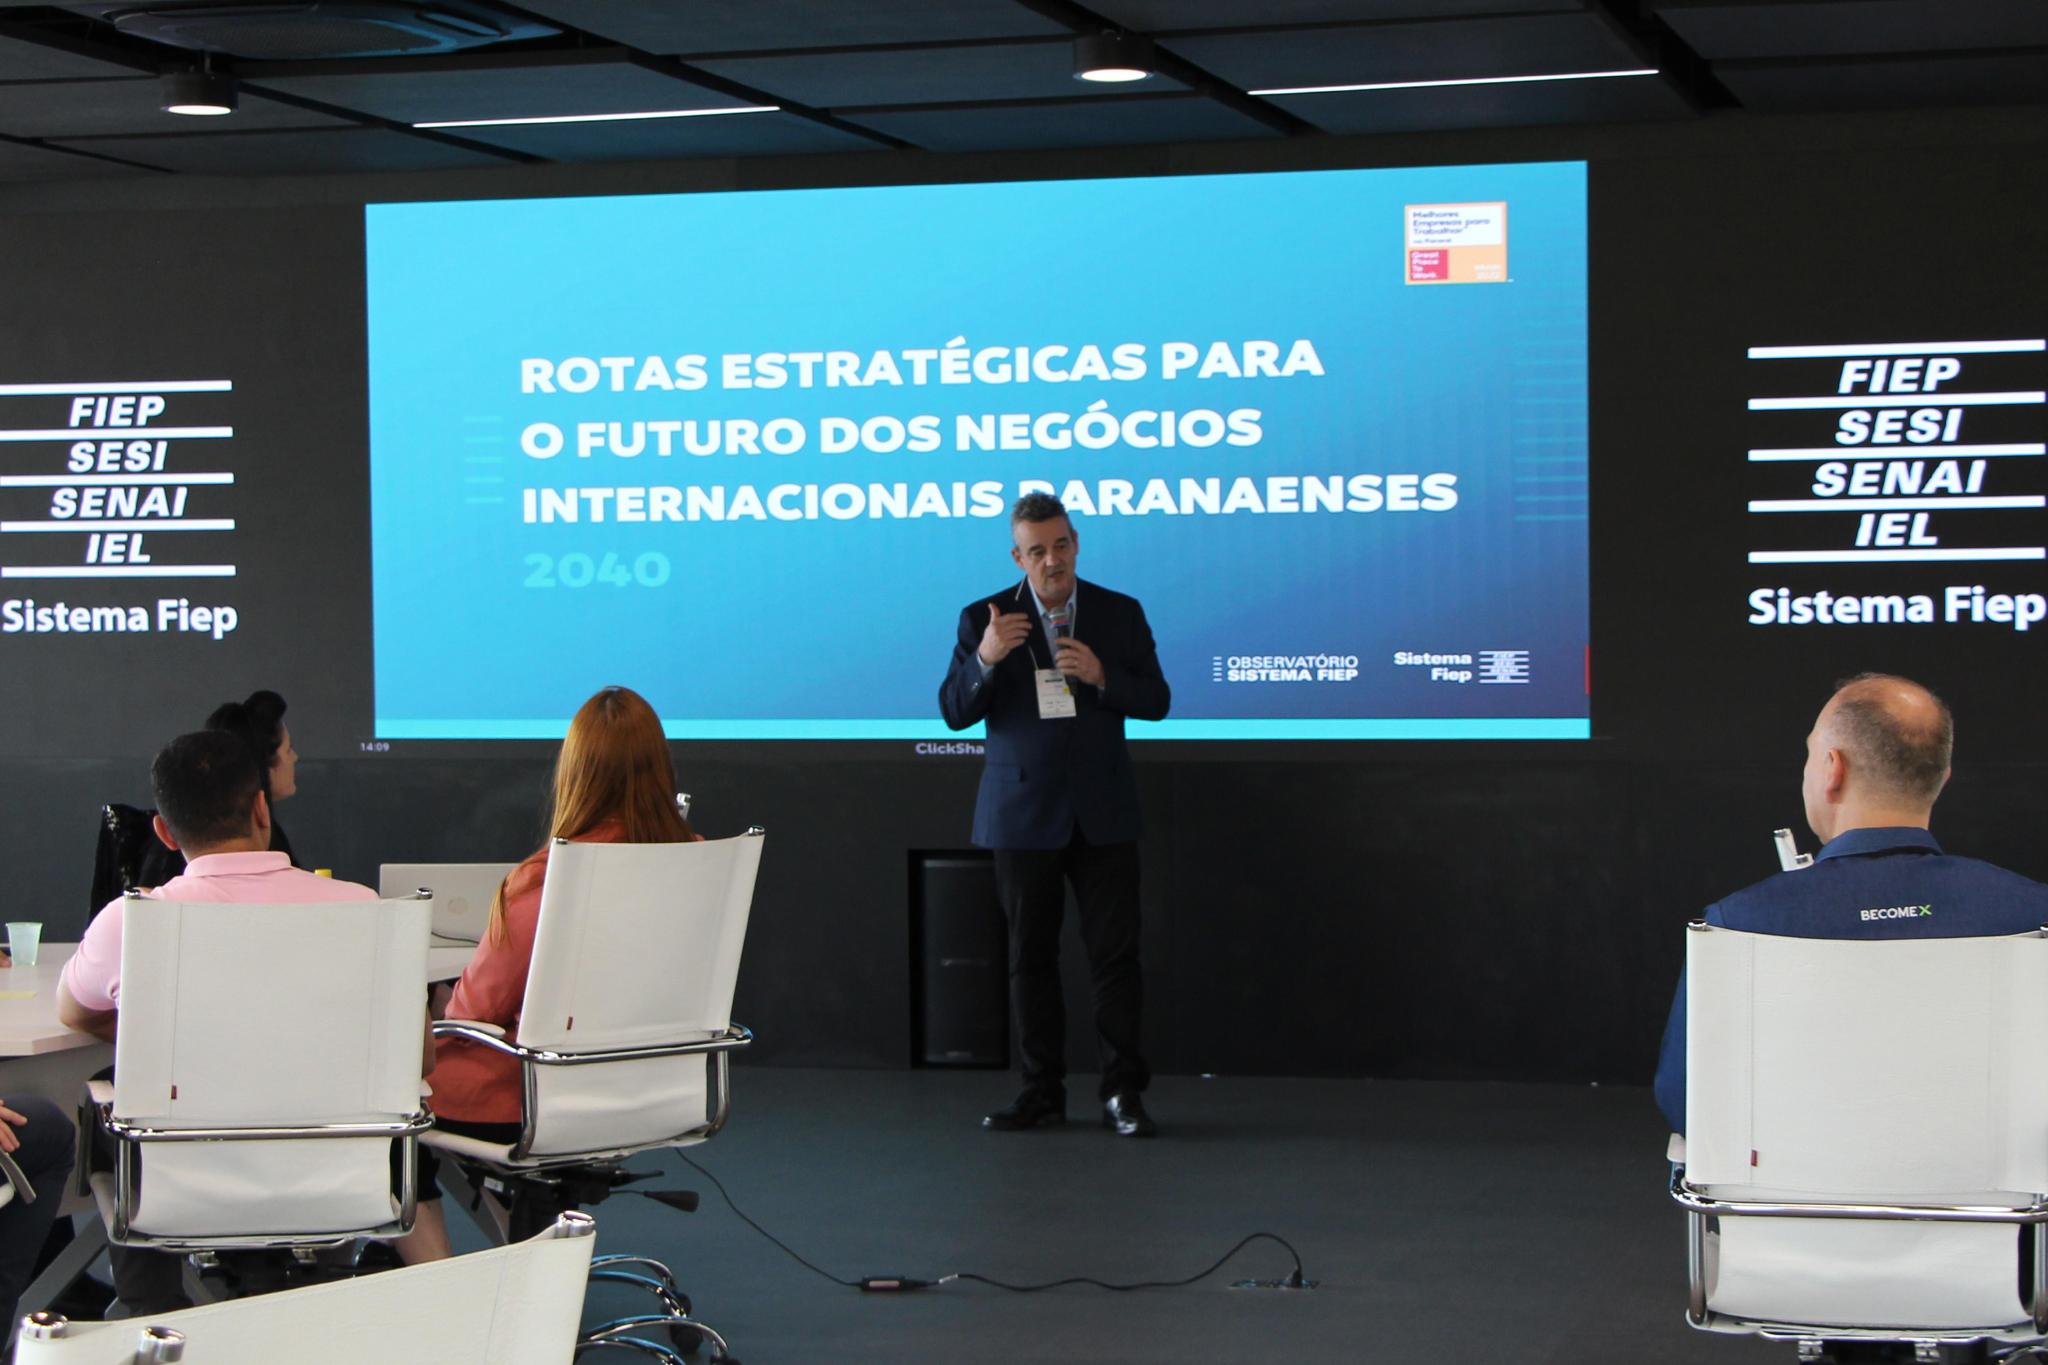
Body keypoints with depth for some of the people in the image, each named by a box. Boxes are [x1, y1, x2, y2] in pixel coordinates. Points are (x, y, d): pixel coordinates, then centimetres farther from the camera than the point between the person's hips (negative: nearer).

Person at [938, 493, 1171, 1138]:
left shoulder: (1120, 614, 4)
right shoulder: (984, 619, 0)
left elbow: (1156, 701, 2)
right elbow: (954, 712, -4)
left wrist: (1101, 675, -16)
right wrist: (984, 659, -22)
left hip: (1102, 812, 0)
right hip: (1023, 812, 0)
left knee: (1115, 951, -2)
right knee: (1030, 956, 5)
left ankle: (1123, 1091, 3)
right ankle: (1041, 1091, 13)